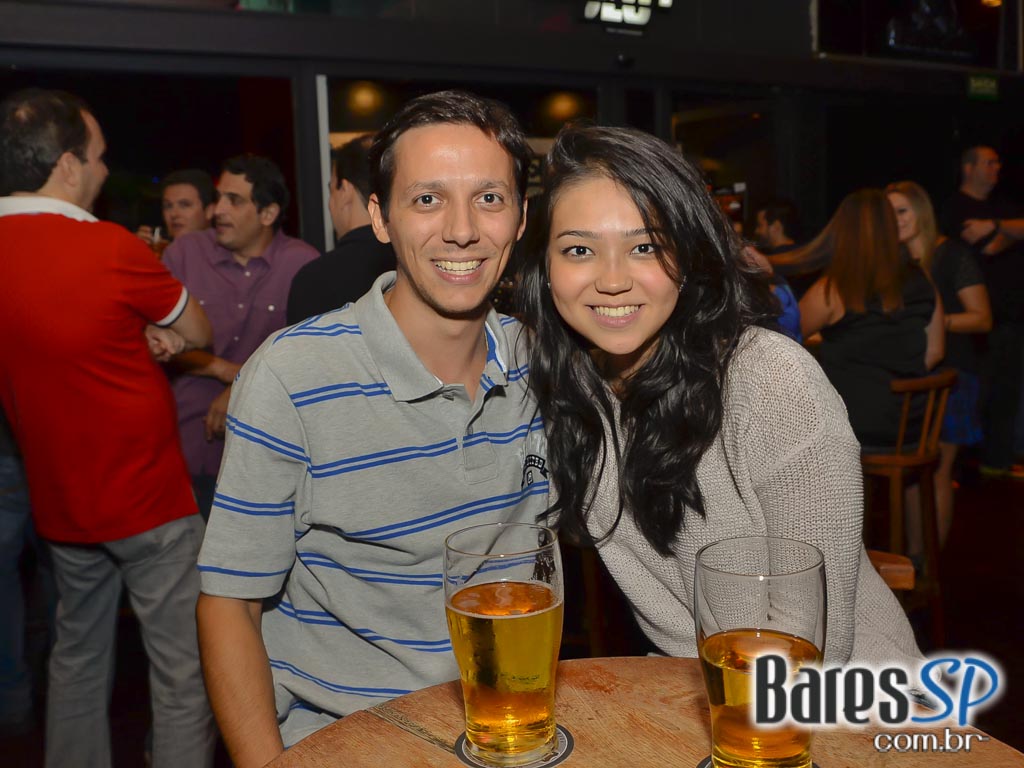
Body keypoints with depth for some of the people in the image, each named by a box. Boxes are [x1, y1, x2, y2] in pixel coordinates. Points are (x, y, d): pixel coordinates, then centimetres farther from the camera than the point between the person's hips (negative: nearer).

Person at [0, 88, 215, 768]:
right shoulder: (109, 247, -20)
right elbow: (201, 333, -5)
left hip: (60, 501, 8)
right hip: (149, 502, -7)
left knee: (78, 659, 23)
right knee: (185, 676, 3)